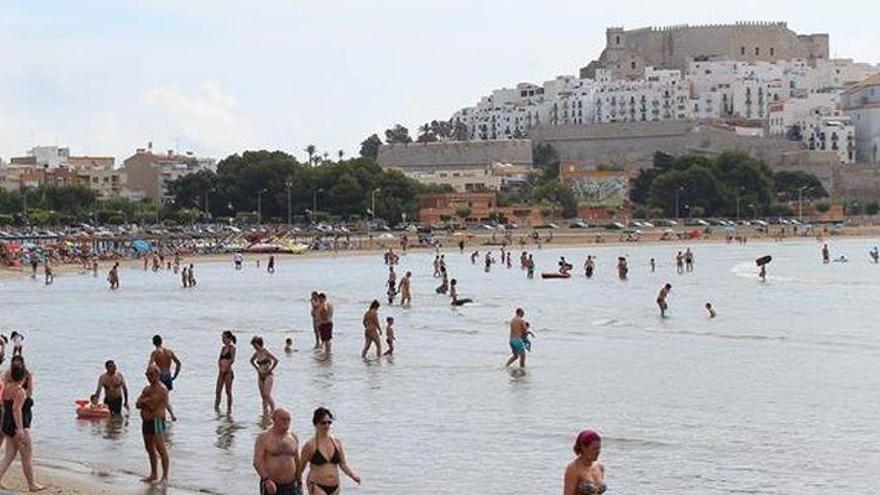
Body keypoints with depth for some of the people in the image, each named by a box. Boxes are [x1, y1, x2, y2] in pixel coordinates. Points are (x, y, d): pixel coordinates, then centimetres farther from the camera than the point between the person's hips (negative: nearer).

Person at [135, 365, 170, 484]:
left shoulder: (161, 389, -12)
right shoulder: (147, 389, 17)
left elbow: (152, 405, -20)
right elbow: (138, 404, 7)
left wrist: (143, 401, -3)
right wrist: (147, 401, -11)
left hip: (156, 422, -10)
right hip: (146, 421, 10)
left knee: (161, 449, -10)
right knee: (150, 449, 14)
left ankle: (165, 476, -10)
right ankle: (154, 475, 23)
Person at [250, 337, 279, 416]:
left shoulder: (266, 352, -15)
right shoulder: (257, 353, 7)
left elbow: (276, 360, -23)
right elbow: (252, 360, 27)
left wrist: (270, 369, -14)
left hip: (268, 376, -7)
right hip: (260, 376, 7)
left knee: (267, 395, -15)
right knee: (263, 396, 6)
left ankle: (273, 411, -5)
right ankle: (265, 413, 10)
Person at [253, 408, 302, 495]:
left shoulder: (293, 437, 10)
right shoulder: (264, 437, -6)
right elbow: (257, 461, -15)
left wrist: (299, 483, 14)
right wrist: (267, 480, -27)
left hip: (290, 487, 4)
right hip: (271, 486, -4)